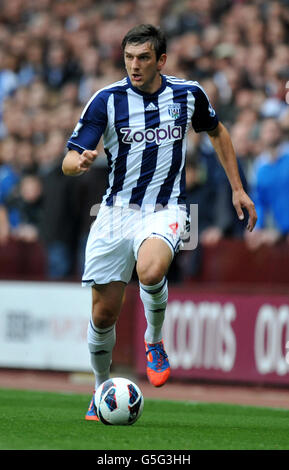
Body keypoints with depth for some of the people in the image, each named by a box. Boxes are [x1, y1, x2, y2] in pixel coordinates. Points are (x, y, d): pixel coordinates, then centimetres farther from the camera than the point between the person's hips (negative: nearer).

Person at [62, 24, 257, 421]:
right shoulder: (107, 100, -7)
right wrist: (80, 162, -34)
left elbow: (216, 132, 20)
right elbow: (69, 161, -10)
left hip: (165, 210, -1)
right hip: (116, 210, 1)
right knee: (103, 313, 1)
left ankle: (154, 341, -5)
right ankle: (102, 390, 26)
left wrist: (237, 188, 17)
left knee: (150, 271, -34)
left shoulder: (188, 94, -2)